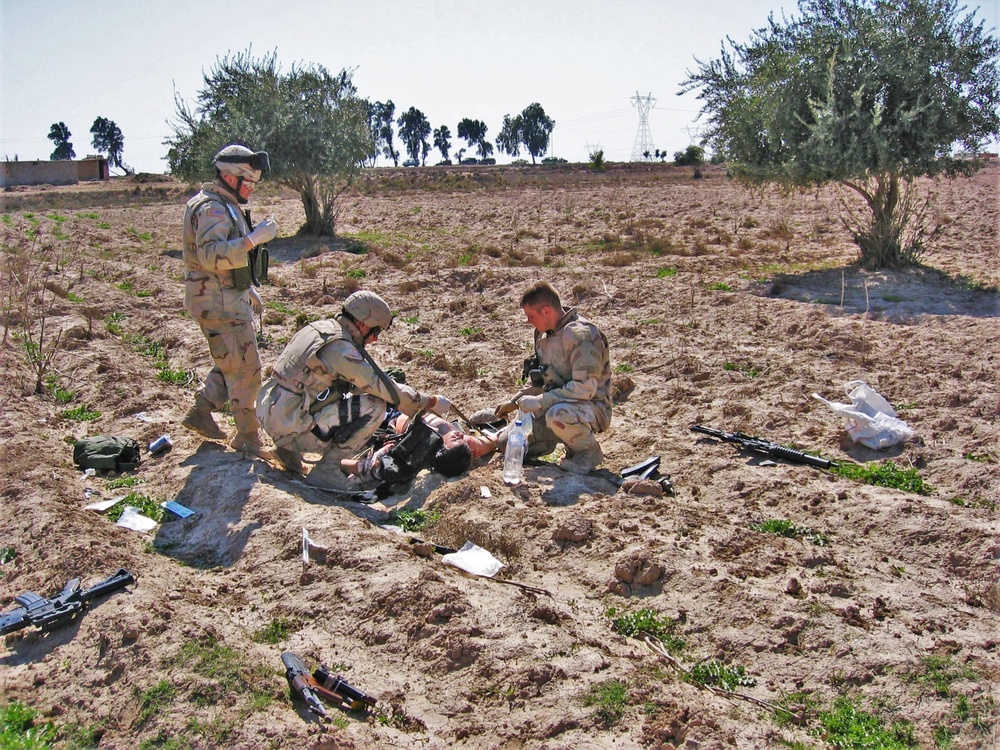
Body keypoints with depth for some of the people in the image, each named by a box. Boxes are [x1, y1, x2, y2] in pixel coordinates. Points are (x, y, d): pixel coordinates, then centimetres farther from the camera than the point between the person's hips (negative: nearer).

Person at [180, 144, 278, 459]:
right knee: (245, 368, -4)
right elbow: (211, 255, -32)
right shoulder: (212, 208, -17)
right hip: (219, 302, -11)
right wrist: (254, 238, -32)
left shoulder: (226, 206, 16)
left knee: (232, 363, 20)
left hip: (230, 298, 11)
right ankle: (247, 437, 6)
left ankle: (200, 412, 29)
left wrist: (249, 289, 23)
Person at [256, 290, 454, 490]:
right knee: (375, 406, -12)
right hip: (290, 426, -9)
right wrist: (431, 402, -5)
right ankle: (326, 470, -5)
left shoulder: (320, 327, 11)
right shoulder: (340, 348, -17)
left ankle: (289, 450, 18)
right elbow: (386, 388, -16)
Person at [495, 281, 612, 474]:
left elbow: (585, 388, -29)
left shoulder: (581, 334, -22)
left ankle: (589, 452, -11)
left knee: (558, 415, -41)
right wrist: (515, 402, 11)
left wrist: (538, 402, -27)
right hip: (556, 404, 8)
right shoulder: (544, 335, 6)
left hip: (591, 406, -8)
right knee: (507, 442, 0)